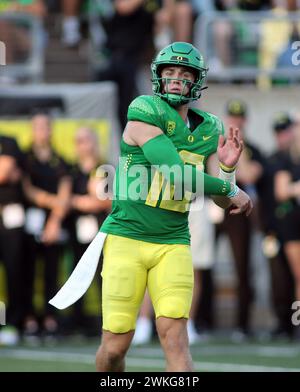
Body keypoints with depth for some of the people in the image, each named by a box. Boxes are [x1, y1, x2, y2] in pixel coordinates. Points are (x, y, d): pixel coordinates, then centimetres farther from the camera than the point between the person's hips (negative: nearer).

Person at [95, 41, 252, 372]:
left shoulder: (209, 131, 10)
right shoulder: (145, 113, -10)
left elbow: (222, 202, 17)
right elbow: (177, 175, -17)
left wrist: (227, 168, -4)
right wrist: (233, 191, -5)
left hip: (173, 243, 4)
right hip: (126, 237, -4)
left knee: (175, 337, -13)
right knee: (115, 347, -3)